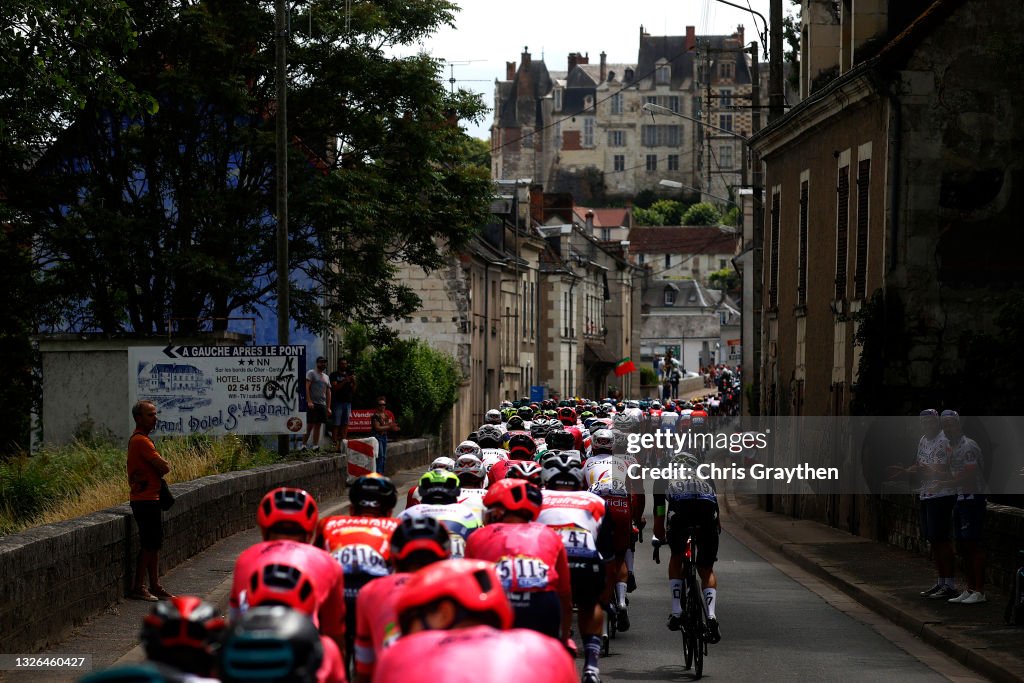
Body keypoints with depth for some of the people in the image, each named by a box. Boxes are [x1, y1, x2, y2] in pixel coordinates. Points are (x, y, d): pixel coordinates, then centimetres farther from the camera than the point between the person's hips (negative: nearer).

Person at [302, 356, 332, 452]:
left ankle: (315, 446, 3)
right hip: (312, 404, -6)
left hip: (322, 405, 6)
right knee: (310, 425, -10)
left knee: (318, 426, 3)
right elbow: (306, 387, -10)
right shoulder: (311, 373, 1)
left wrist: (328, 407, 13)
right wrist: (309, 401, -20)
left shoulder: (326, 377, 21)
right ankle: (303, 444, -6)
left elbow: (328, 393, 21)